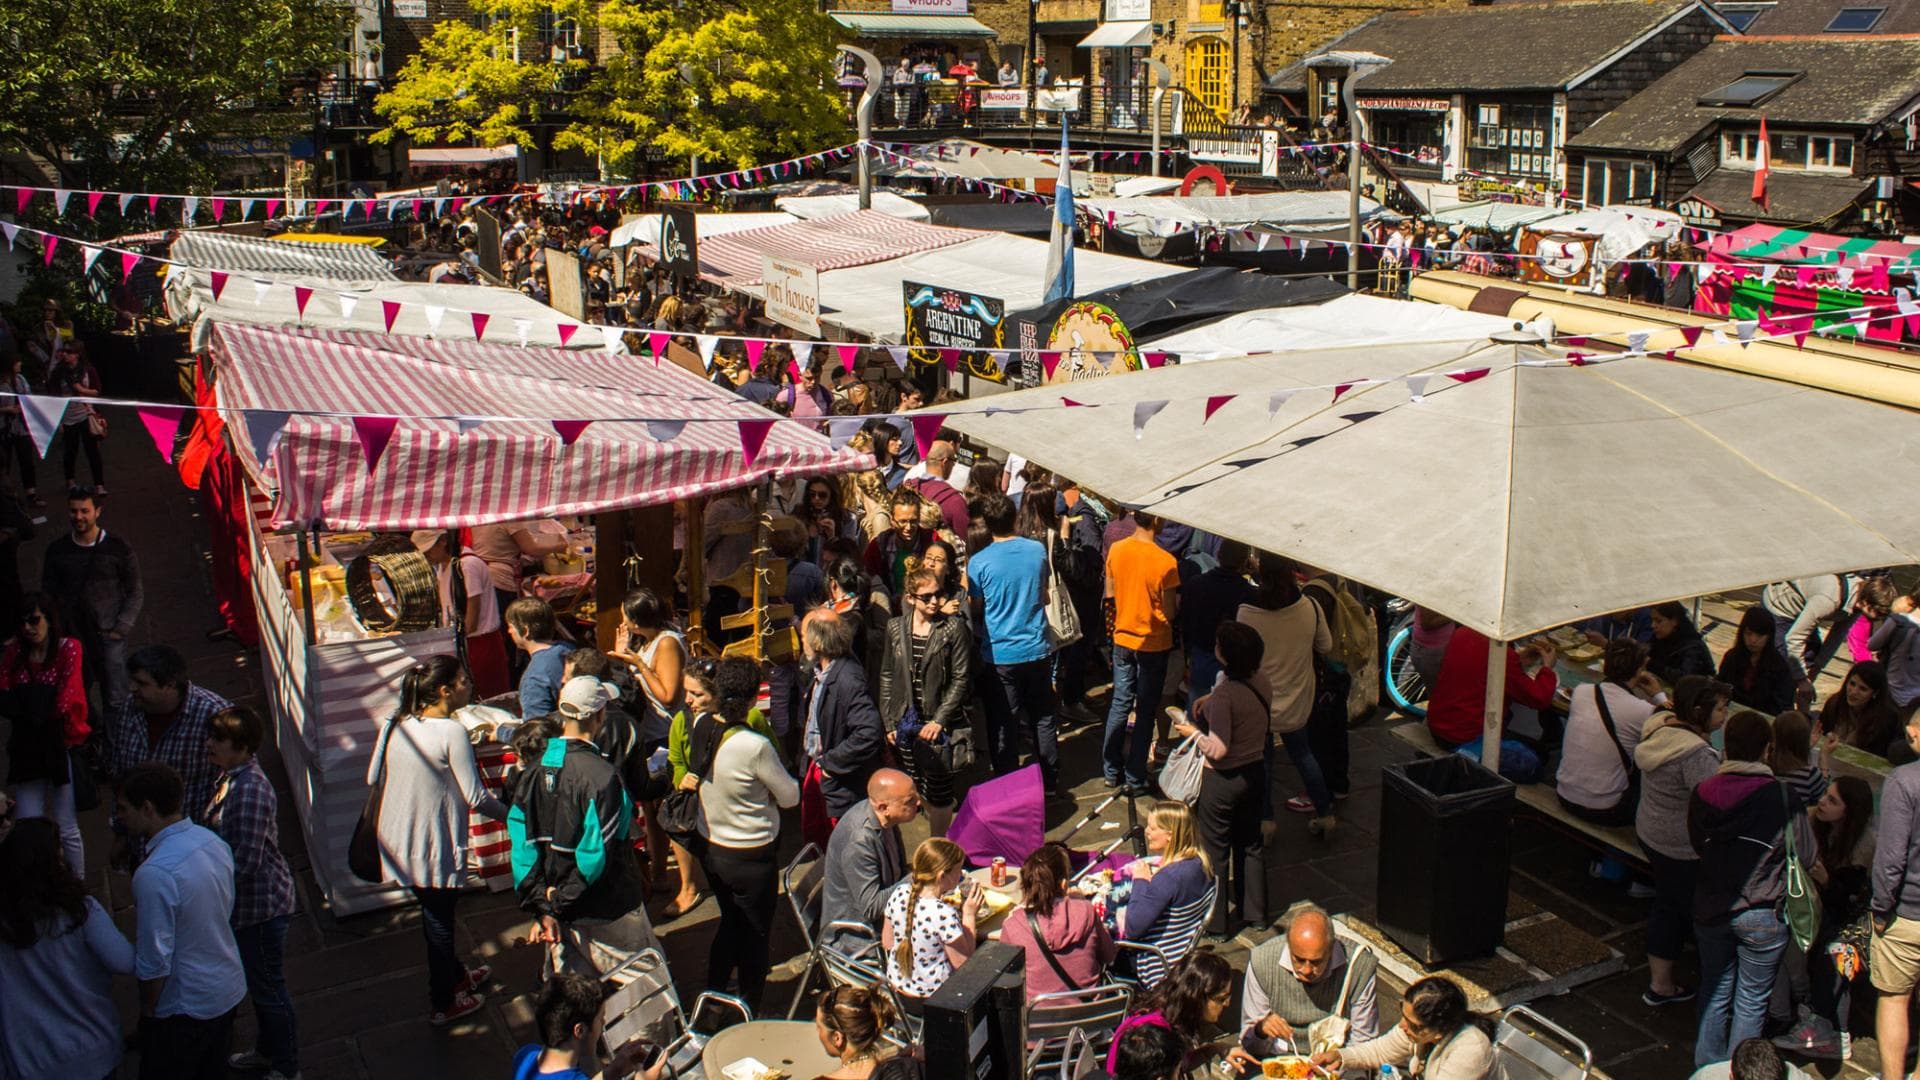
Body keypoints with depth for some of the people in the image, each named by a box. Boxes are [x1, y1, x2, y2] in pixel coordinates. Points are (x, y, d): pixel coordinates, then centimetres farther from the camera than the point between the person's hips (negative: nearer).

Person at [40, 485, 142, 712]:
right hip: (71, 637, 2)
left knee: (115, 702, -1)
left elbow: (135, 593, 2)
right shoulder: (57, 550, 3)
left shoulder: (118, 547, -4)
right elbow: (48, 594, 12)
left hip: (109, 636, -2)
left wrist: (120, 629, -7)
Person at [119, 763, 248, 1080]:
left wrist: (149, 1008, -8)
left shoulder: (154, 875, -30)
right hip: (229, 991, 7)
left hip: (184, 1007, -7)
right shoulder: (213, 842, -5)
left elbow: (155, 961, -25)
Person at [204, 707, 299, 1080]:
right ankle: (267, 1050, 44)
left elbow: (245, 861, -28)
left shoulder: (250, 790, -28)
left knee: (268, 985, 6)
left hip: (261, 905, -10)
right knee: (257, 982, 25)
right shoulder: (232, 777, 4)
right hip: (248, 903, 10)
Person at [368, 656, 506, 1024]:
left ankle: (455, 975, 46)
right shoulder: (451, 732, -23)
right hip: (435, 844, -7)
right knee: (439, 919, 11)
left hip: (398, 838, 7)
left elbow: (373, 777, 8)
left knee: (434, 911, 25)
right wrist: (509, 814, -3)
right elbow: (475, 796, -20)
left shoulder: (396, 724, -1)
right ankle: (442, 1004, 27)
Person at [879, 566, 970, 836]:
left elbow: (961, 679, -7)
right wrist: (888, 722, 4)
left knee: (939, 794, 1)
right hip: (905, 723, 3)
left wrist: (938, 720, -13)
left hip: (938, 726, -3)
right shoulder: (896, 629, 4)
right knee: (920, 791, 9)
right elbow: (887, 677, 9)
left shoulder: (954, 628, -7)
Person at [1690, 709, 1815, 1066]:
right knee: (1751, 1000, 12)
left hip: (1710, 911, 4)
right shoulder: (1783, 798, -18)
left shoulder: (1703, 792, -8)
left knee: (1715, 992, 20)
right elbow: (1808, 854, -9)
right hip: (1762, 916, -3)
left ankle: (1706, 1066, 32)